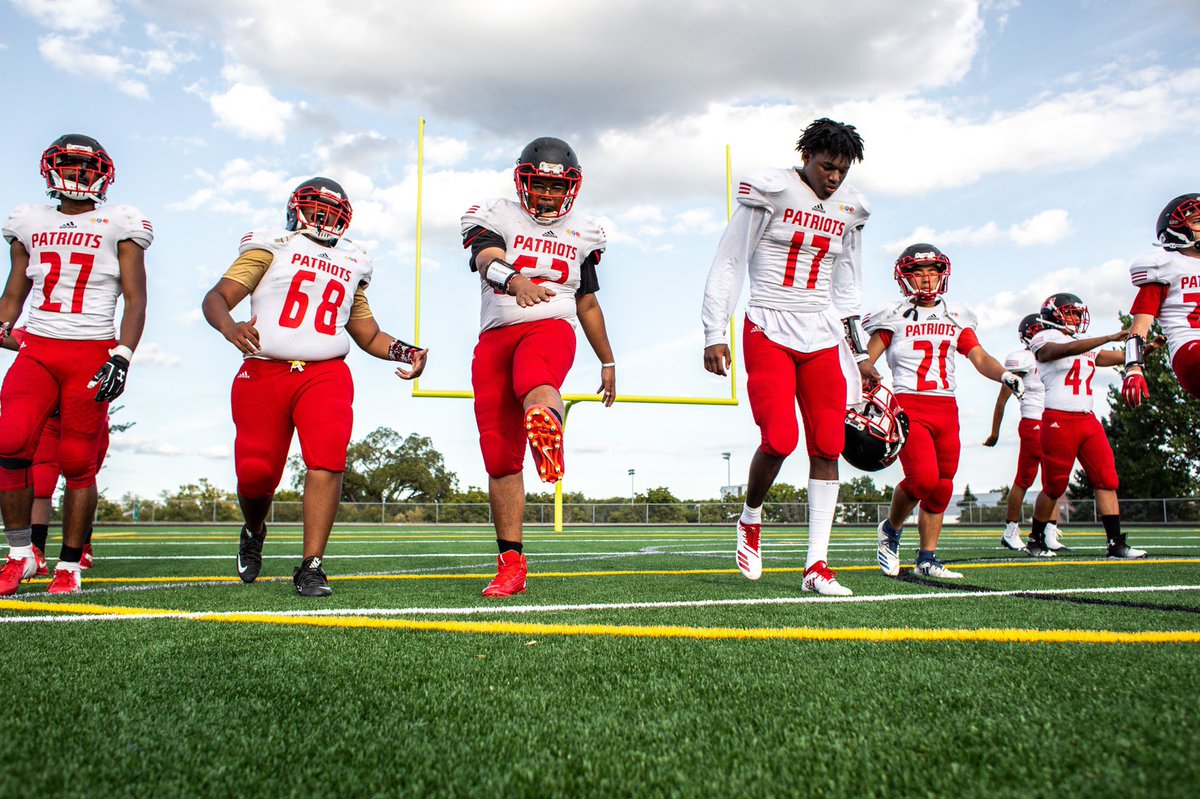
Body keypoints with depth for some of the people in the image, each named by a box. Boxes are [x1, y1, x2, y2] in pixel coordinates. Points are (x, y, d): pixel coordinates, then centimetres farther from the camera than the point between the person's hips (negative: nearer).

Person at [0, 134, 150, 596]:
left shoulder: (118, 226, 6)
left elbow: (135, 299, 0)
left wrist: (121, 357, -12)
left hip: (92, 352, -3)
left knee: (78, 463, -3)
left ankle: (69, 566, 9)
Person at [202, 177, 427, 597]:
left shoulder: (351, 264, 21)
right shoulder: (272, 246, 9)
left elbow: (368, 335, 28)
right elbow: (216, 298, -1)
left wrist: (406, 352, 9)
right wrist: (231, 328, -24)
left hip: (325, 373, 2)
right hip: (264, 371, -1)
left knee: (327, 459, -20)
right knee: (256, 472, 1)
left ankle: (311, 567, -15)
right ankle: (254, 534, 35)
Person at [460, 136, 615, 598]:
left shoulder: (582, 234, 18)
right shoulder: (497, 218, 10)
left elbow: (588, 303, 28)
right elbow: (487, 261, -14)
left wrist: (608, 362, 31)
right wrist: (514, 280, -37)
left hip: (550, 329, 0)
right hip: (496, 336, 1)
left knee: (535, 382, -40)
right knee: (499, 458, 0)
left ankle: (546, 423, -77)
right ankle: (511, 564, 10)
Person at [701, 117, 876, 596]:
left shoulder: (848, 209, 12)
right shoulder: (770, 192, -4)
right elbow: (728, 264, -4)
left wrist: (855, 343, 18)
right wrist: (714, 333, -9)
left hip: (822, 335, 5)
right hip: (769, 330, -5)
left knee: (827, 446, -3)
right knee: (780, 439, -18)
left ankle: (817, 567, 3)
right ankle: (750, 520, 14)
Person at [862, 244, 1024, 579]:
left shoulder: (956, 318, 15)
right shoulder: (895, 316, 3)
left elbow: (980, 357, 10)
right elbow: (866, 362, 1)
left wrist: (1005, 375, -10)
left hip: (946, 409, 5)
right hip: (909, 405, -5)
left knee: (942, 487, 5)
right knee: (923, 477, -20)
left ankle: (927, 559, 16)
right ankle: (891, 529, 7)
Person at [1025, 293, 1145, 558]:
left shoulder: (1087, 346, 21)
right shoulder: (1044, 341, -2)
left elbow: (1124, 357, 20)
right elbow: (1069, 349, -22)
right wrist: (1110, 337, -27)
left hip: (1088, 420, 7)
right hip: (1058, 420, -7)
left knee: (1107, 480, -3)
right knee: (1054, 486, 1)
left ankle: (1116, 543, -2)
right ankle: (1035, 539, 17)